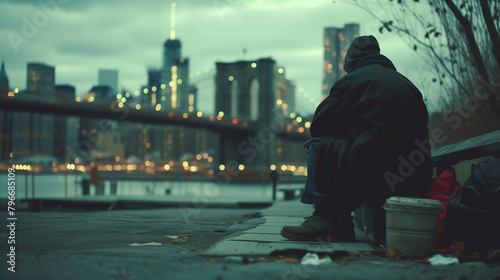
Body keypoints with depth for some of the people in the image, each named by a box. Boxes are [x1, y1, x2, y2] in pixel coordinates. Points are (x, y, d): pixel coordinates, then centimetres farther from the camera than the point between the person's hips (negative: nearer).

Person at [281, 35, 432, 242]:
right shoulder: (406, 83, 21)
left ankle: (325, 216, 10)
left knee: (319, 145, 13)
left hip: (372, 175, -7)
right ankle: (341, 226, 19)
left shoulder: (352, 80, 4)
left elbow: (318, 125, 8)